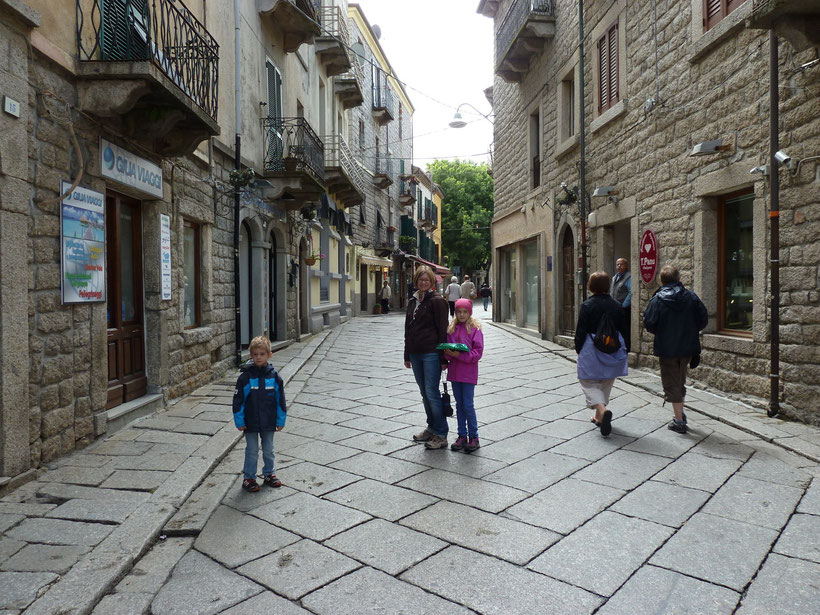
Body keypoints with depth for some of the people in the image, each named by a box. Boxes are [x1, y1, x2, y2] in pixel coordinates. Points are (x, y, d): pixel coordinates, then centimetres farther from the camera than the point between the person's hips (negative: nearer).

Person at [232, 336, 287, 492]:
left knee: (268, 450, 16)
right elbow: (238, 401, -6)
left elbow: (280, 400, 0)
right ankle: (248, 478, 23)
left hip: (269, 423, 2)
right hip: (250, 423, -2)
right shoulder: (245, 377, -10)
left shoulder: (274, 377, -6)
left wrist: (280, 420, 1)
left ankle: (269, 474, 32)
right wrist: (239, 421, -7)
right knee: (252, 451, 9)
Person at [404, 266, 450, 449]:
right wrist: (407, 355, 18)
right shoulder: (412, 301, 14)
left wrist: (443, 358, -13)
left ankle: (441, 435, 3)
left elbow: (443, 330, -10)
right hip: (415, 354, 7)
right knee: (425, 393, 14)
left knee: (432, 393, -6)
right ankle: (432, 428, 27)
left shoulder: (437, 300, -7)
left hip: (431, 353, -7)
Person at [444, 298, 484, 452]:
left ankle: (473, 437, 10)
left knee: (468, 405, -3)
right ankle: (462, 435, 21)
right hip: (454, 371, 5)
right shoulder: (451, 329, 8)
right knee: (459, 404, 12)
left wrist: (460, 355, -20)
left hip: (469, 372, -5)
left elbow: (478, 352, -11)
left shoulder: (475, 329, -7)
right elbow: (446, 346, 13)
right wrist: (448, 353, -10)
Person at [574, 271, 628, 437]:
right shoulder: (616, 305, 2)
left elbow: (580, 331, -11)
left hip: (591, 350, -5)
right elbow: (621, 329, 9)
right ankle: (599, 417, 29)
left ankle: (602, 410, -21)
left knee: (589, 382, 3)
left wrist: (579, 350, 0)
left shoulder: (587, 306, -12)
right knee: (606, 383, 18)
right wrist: (621, 349, 19)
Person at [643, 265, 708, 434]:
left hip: (666, 349, -4)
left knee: (671, 384, 5)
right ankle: (680, 415, 29)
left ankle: (679, 421, 5)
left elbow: (649, 323, -14)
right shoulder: (691, 296, -1)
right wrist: (689, 331, 15)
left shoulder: (657, 299, -11)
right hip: (687, 347, 4)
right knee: (680, 381, 21)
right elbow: (703, 319, 0)